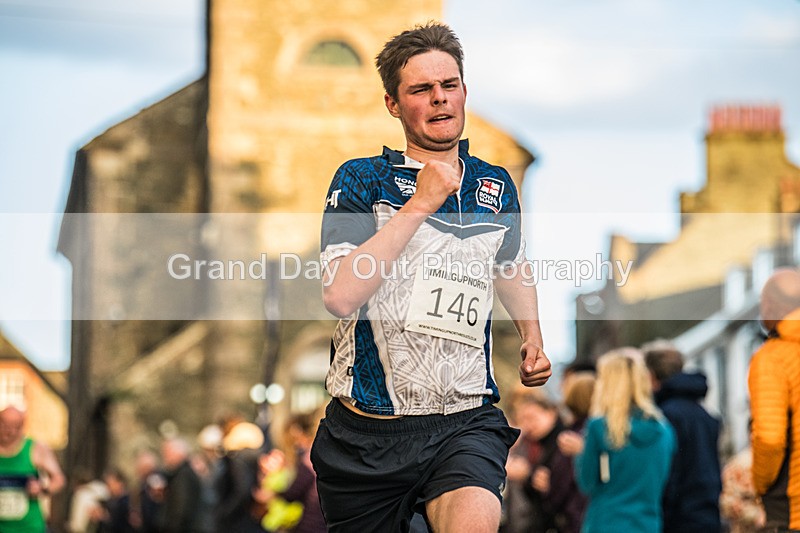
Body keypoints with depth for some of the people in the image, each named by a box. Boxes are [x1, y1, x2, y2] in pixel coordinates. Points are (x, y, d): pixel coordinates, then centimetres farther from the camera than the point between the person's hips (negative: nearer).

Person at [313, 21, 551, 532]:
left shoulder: (496, 186, 11)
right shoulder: (361, 180, -2)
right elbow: (341, 296, -18)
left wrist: (533, 338, 17)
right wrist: (420, 204, -16)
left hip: (464, 426, 1)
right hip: (366, 431, -1)